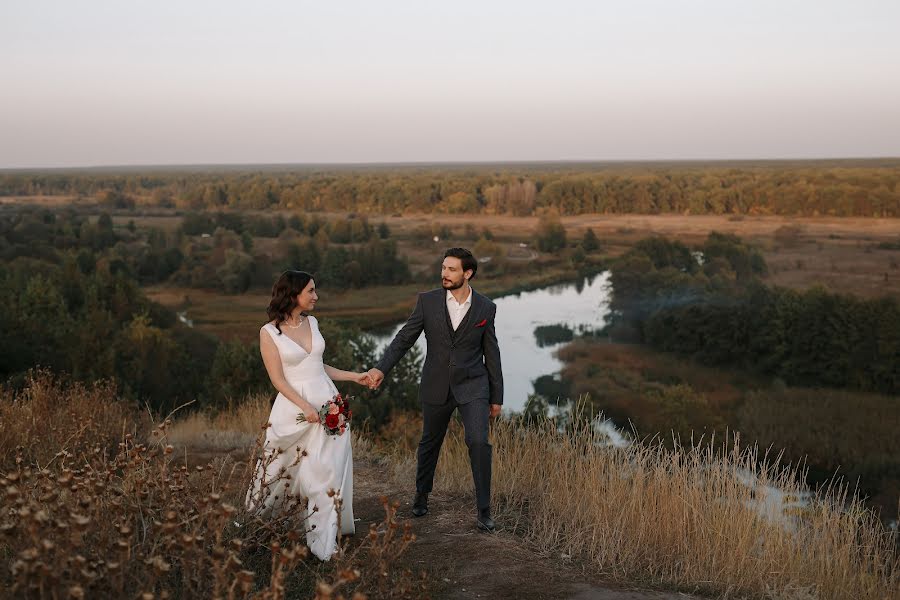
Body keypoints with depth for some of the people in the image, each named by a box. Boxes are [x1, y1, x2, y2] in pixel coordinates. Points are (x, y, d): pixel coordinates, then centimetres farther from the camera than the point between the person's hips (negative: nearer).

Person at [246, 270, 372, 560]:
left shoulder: (312, 323, 9)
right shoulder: (269, 332, -7)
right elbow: (278, 379, -10)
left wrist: (355, 376, 16)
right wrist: (306, 406, -18)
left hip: (327, 402, 5)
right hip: (294, 407, -5)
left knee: (329, 471, 3)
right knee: (281, 471, 3)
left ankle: (323, 539, 11)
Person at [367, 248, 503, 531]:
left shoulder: (486, 308, -5)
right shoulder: (428, 301, -6)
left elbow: (491, 355, 2)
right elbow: (404, 338, -4)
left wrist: (497, 397, 5)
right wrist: (381, 368, -19)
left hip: (472, 386, -1)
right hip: (436, 387, 1)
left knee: (478, 442, -16)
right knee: (430, 443, 17)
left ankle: (483, 510, -3)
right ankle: (421, 495, 42)